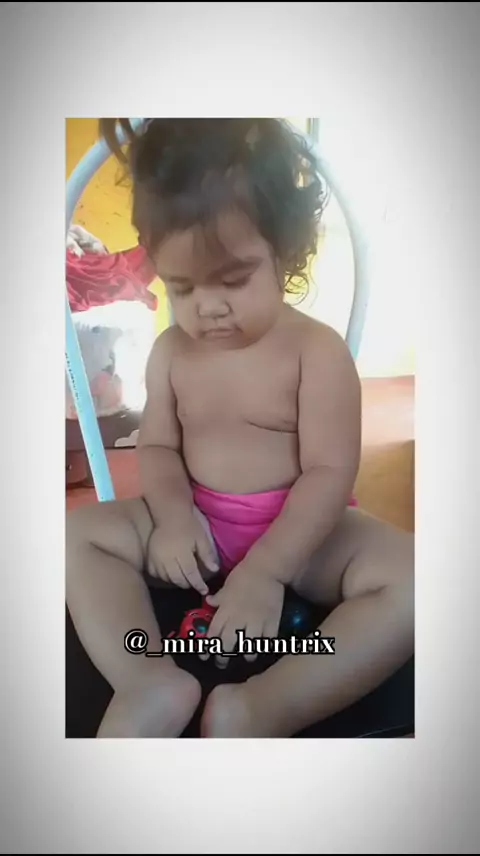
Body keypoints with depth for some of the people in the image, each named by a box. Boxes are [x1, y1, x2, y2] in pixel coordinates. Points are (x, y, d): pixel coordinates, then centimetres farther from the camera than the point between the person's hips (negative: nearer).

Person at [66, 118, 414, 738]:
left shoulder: (317, 351, -13)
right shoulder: (171, 352, 1)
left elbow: (329, 473, -17)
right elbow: (158, 447, 3)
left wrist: (264, 570, -26)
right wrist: (173, 515, -19)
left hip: (299, 533, -3)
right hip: (197, 527, 4)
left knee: (410, 579, -28)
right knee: (80, 532, -12)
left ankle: (266, 708, -35)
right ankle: (149, 683, -28)